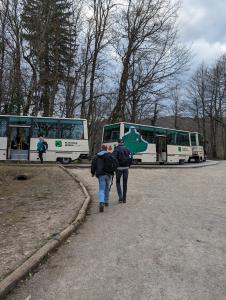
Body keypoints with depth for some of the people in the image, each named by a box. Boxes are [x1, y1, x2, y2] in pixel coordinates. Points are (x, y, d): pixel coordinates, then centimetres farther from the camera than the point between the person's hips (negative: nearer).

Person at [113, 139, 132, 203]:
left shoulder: (116, 149, -5)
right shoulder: (127, 149, 7)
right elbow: (131, 158, -1)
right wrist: (129, 165, 10)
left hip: (119, 168, -3)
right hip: (126, 168, 3)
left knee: (118, 182, 12)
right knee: (125, 183, 11)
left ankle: (120, 197, -1)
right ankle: (124, 199, 15)